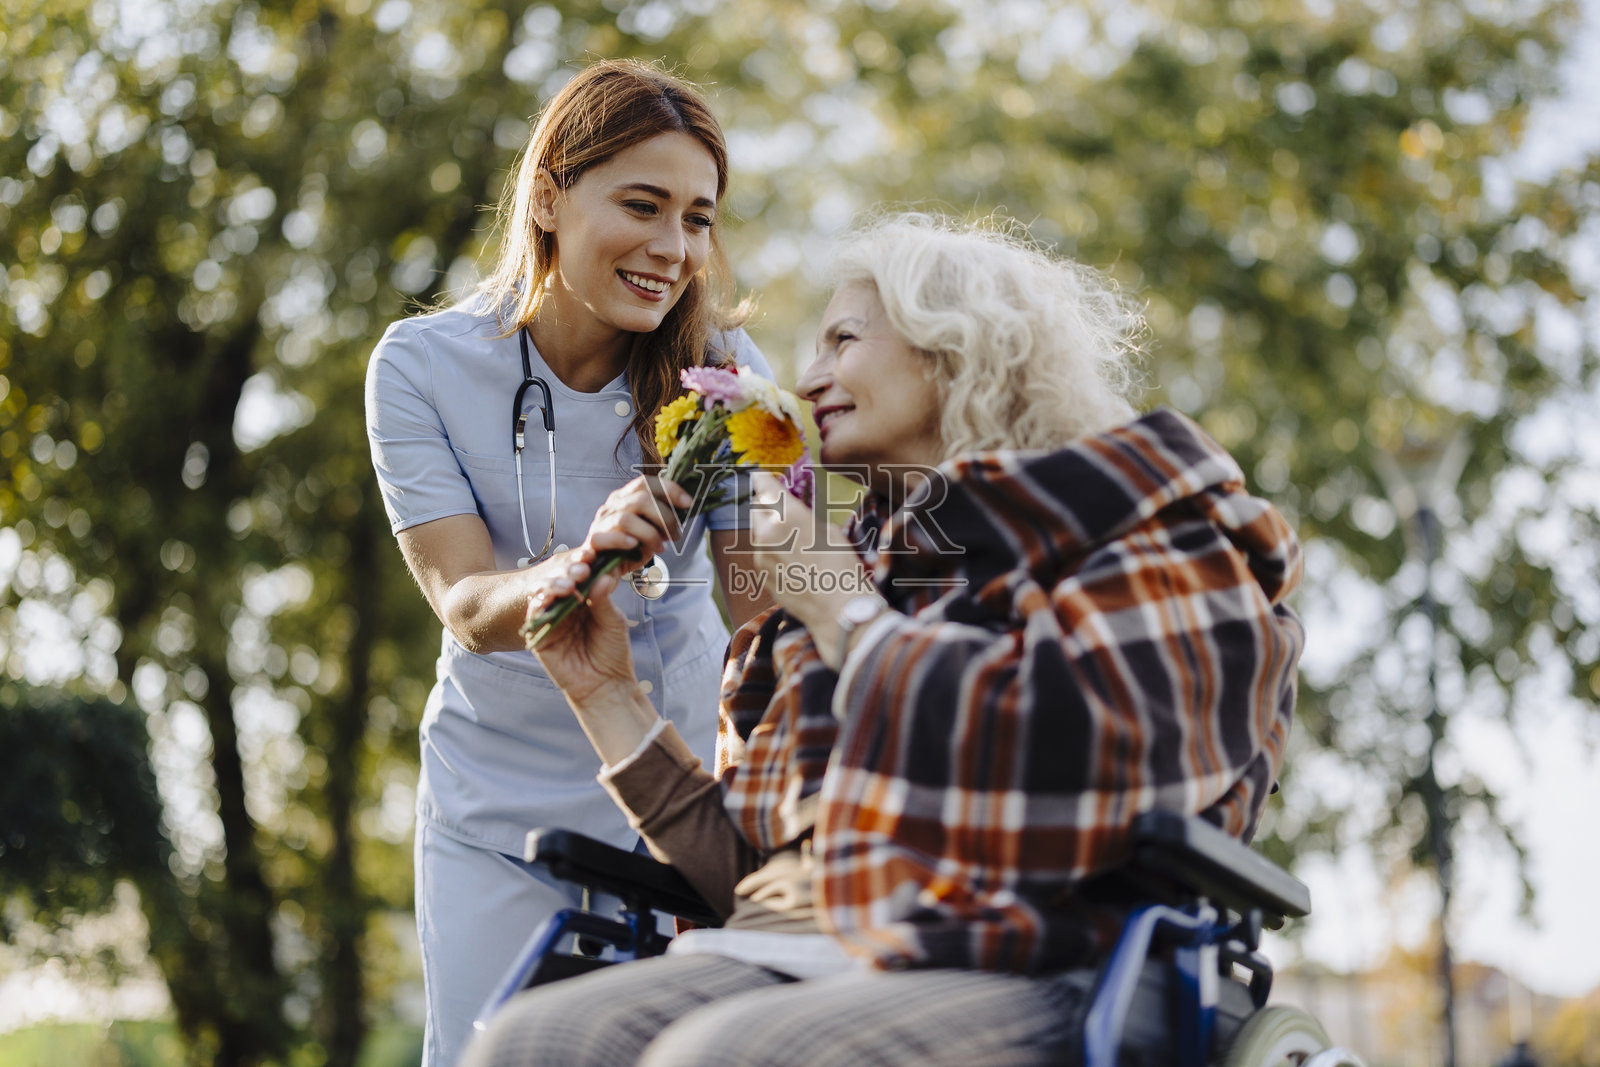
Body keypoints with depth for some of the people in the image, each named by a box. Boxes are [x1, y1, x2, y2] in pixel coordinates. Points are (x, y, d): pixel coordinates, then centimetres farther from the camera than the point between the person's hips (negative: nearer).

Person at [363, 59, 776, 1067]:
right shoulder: (423, 365, -14)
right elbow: (468, 609, -23)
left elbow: (758, 608, -15)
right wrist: (586, 561, -43)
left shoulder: (719, 366, -11)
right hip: (499, 810, 0)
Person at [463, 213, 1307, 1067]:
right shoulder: (866, 561, 27)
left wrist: (838, 601, -1)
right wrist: (606, 694, 19)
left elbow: (1057, 764, -13)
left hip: (1001, 972, -6)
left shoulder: (1139, 528, 9)